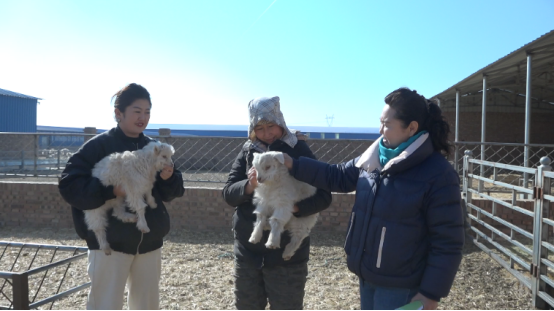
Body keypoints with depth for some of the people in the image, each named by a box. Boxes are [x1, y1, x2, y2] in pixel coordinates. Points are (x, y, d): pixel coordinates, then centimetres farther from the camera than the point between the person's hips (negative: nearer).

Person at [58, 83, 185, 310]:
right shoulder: (99, 146, -8)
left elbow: (168, 193, 10)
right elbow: (69, 185, -15)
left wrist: (168, 178, -11)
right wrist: (110, 191, -27)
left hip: (149, 243, 5)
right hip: (110, 243, -5)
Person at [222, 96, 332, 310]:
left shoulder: (299, 151, -6)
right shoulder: (247, 152, 3)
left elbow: (323, 196, -10)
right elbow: (228, 194, -1)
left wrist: (293, 207, -28)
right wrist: (249, 185, -22)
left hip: (288, 254, -3)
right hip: (248, 252, 4)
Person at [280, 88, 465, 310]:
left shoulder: (438, 175, -19)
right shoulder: (373, 158, 1)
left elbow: (447, 242, -17)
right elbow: (337, 177, 13)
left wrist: (431, 292, -16)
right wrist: (293, 165, 3)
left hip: (399, 285, -6)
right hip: (367, 275, 7)